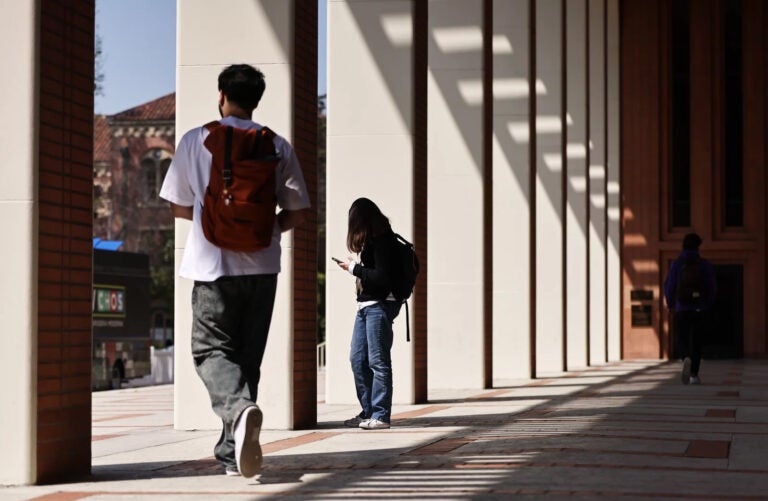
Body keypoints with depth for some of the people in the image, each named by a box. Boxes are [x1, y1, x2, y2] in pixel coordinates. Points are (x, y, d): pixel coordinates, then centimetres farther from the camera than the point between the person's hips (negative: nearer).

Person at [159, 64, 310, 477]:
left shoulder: (196, 141, 0)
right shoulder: (277, 146, 5)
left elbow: (178, 206, 6)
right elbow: (297, 212, 5)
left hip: (213, 264, -2)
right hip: (262, 265, 3)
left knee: (211, 350, 4)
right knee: (248, 356, 12)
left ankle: (240, 408, -27)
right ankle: (232, 451, 15)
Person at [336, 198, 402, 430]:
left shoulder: (383, 241, -13)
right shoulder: (372, 240, 15)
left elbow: (382, 277, -19)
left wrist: (354, 268, -11)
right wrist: (355, 268, 2)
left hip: (379, 305, -10)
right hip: (366, 305, 10)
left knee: (378, 361, -6)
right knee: (357, 359, 10)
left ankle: (380, 415, -2)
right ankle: (368, 411, 17)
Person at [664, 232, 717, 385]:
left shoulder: (677, 264, -3)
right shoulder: (705, 265, -1)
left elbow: (669, 286, -3)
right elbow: (712, 288, 0)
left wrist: (670, 304, 13)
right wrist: (708, 304, 16)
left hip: (682, 309, -1)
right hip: (700, 309, 1)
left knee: (681, 339, 7)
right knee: (696, 341, 9)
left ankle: (686, 359, -25)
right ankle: (694, 375, 7)